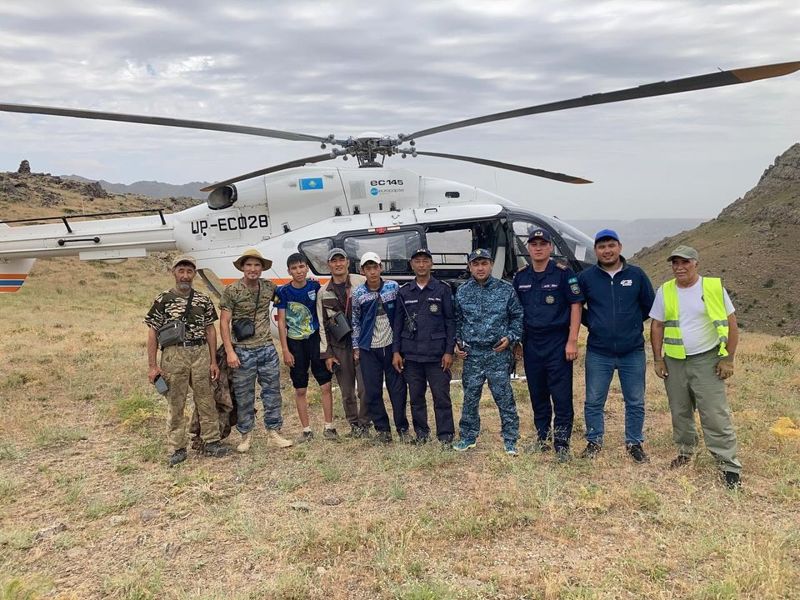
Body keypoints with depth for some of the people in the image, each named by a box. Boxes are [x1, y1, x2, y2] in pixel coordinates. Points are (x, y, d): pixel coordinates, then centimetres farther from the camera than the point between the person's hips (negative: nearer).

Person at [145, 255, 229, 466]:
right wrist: (152, 366, -5)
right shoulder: (163, 300, 1)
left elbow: (210, 330, 10)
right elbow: (153, 333, 1)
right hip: (174, 355, -2)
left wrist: (213, 361, 5)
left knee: (206, 401, 6)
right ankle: (177, 448, 14)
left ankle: (211, 442, 17)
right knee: (176, 403, 5)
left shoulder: (203, 300, 8)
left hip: (201, 354, 2)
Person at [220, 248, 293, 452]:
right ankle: (246, 435, 20)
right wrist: (230, 351, -15)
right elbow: (224, 322, -7)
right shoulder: (232, 291, -7)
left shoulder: (269, 287, 4)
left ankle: (274, 433, 19)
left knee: (272, 392, 8)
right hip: (243, 351, -4)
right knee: (244, 395, 5)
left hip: (267, 349, 4)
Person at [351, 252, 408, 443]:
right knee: (372, 391, 3)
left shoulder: (393, 287, -1)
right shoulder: (358, 294, 0)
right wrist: (356, 347, 5)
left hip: (392, 345, 0)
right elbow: (355, 322, 6)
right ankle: (382, 430, 17)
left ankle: (402, 428, 16)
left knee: (398, 388, 2)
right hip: (369, 349, 0)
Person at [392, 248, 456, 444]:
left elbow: (450, 322, 0)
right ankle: (421, 434, 22)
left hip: (437, 355, -3)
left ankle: (446, 437, 8)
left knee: (441, 397, -1)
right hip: (411, 355, 3)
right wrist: (396, 352, 4)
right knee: (416, 397, 10)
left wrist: (449, 351, -6)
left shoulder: (443, 290, 2)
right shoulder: (404, 292, 9)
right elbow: (398, 323, 11)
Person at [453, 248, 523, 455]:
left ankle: (510, 441, 11)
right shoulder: (462, 292, 7)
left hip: (499, 354, -2)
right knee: (470, 398, 10)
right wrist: (457, 342, 6)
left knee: (505, 398, 0)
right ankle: (468, 437, 24)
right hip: (472, 355, 2)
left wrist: (510, 337, -6)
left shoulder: (505, 290, 0)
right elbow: (457, 320, 15)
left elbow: (518, 317, 5)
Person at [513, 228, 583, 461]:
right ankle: (542, 437, 26)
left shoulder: (563, 273, -5)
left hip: (558, 343, -4)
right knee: (537, 394, 13)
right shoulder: (520, 277, 9)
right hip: (531, 344, 4)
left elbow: (576, 305, -5)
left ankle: (562, 443, 5)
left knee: (562, 395, -3)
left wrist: (572, 341, -10)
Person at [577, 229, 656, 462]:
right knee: (594, 401, 8)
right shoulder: (586, 277, -1)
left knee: (635, 402, 10)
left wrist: (632, 322, 6)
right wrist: (593, 323, 3)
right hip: (598, 353, 0)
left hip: (633, 353, 0)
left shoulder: (637, 275, 0)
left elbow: (649, 306, 10)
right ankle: (594, 441, 23)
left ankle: (635, 443, 25)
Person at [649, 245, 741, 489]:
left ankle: (729, 464, 2)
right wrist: (658, 359, 2)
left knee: (715, 414, -5)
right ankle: (685, 451, 32)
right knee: (680, 412, 13)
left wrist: (728, 359, -7)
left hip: (707, 360, -3)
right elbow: (656, 326, 7)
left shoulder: (714, 287, -5)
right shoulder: (664, 291, 2)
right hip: (674, 361, 3)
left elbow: (731, 324, -3)